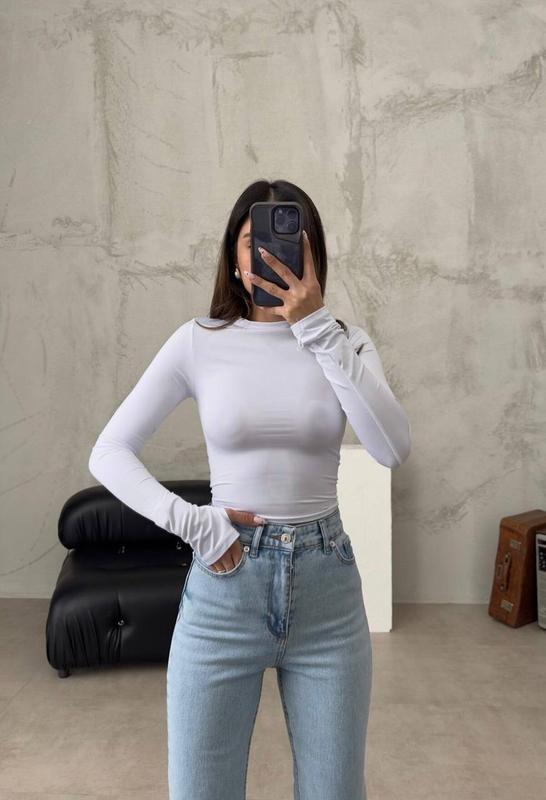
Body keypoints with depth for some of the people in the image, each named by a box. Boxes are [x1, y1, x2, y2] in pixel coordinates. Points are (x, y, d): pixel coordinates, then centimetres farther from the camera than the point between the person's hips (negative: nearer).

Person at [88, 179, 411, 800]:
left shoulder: (346, 343, 0)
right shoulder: (199, 342, -3)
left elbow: (393, 451, -17)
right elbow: (108, 454, -1)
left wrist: (318, 329, -21)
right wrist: (189, 523, -13)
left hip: (326, 585, 1)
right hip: (224, 582, 0)